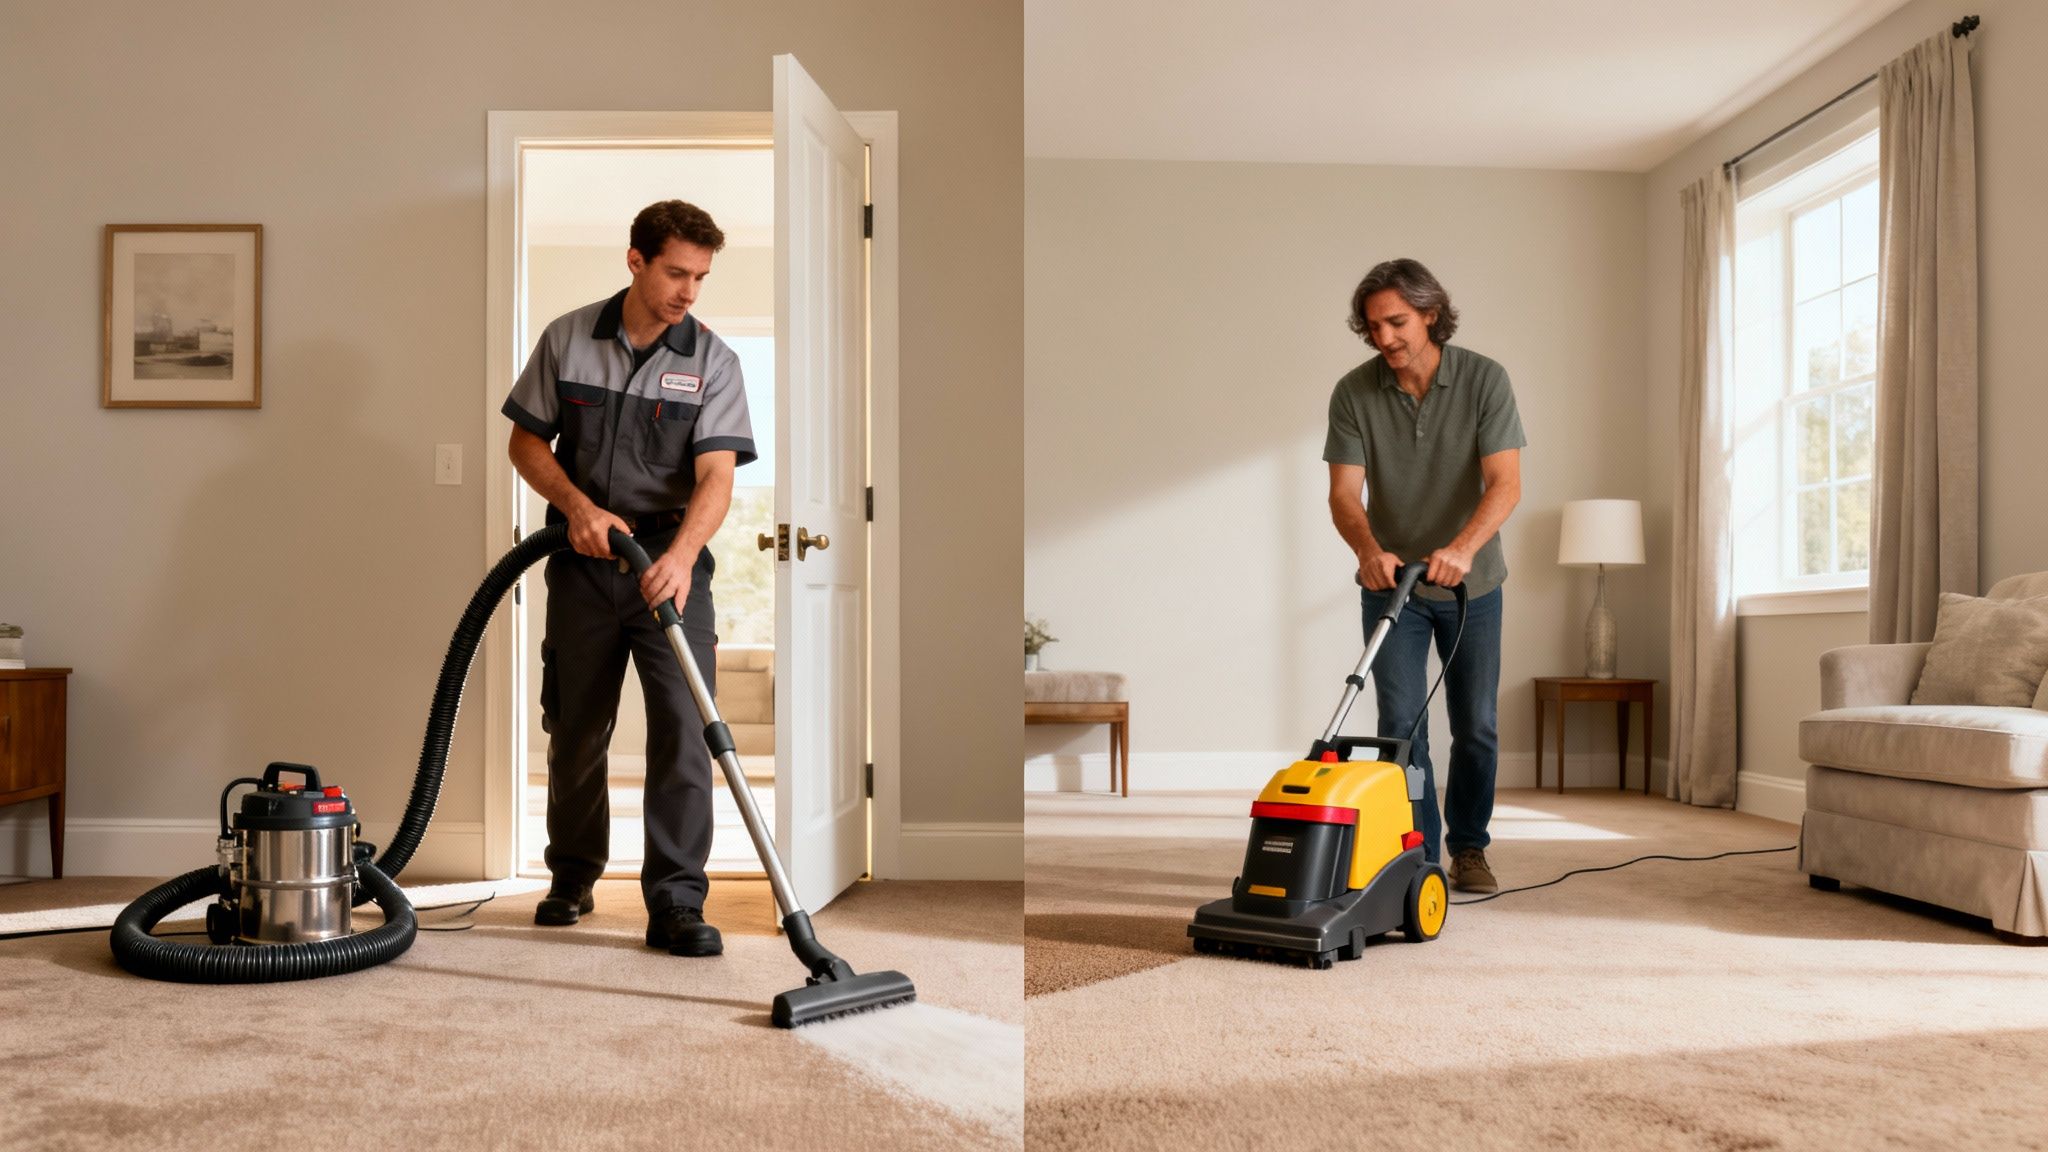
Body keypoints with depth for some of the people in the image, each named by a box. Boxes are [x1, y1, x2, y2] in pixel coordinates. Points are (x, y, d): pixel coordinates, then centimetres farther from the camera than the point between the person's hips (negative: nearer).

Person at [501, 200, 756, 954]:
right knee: (576, 731, 12)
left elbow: (716, 477, -15)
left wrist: (682, 554, -33)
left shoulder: (712, 362, -6)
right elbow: (527, 441, 6)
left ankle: (676, 905, -4)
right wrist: (579, 506, -12)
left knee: (684, 732, -10)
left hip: (670, 566, -1)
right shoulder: (568, 340, 0)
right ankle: (573, 877, 32)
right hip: (584, 563, 2)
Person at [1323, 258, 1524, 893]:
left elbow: (1505, 484, -22)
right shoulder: (1353, 393, -12)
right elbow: (1344, 493, -16)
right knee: (1401, 725, -6)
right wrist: (1371, 550, -37)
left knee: (1476, 727, 7)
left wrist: (1461, 548, -40)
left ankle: (1468, 846, 26)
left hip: (1471, 582, 0)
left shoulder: (1484, 380, -14)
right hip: (1391, 583, 0)